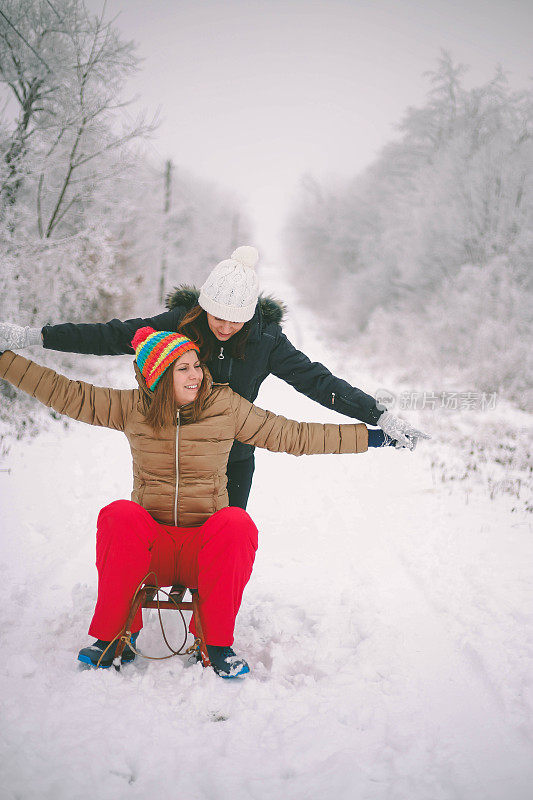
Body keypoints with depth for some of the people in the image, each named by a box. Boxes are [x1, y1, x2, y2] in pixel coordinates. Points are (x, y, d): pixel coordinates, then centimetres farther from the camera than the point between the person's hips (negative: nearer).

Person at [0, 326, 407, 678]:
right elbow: (66, 393, 5)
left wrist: (370, 437, 2)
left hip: (205, 543, 0)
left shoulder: (226, 407, 1)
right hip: (151, 542, 0)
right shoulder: (133, 408, 3)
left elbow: (293, 435, 4)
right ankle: (115, 635, -13)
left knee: (238, 524, -33)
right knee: (118, 516, -31)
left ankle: (217, 644, -16)